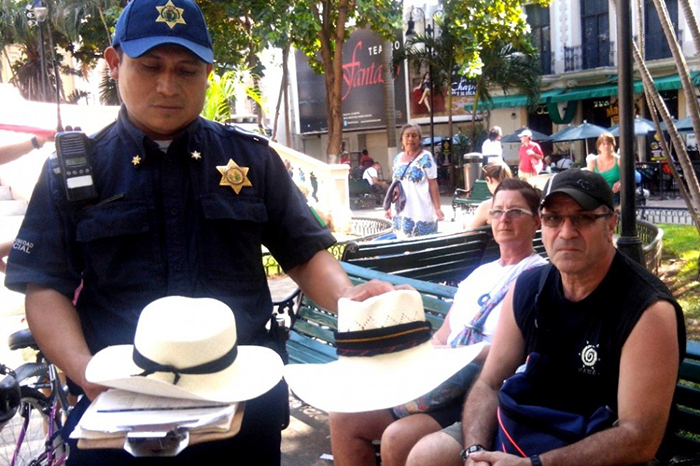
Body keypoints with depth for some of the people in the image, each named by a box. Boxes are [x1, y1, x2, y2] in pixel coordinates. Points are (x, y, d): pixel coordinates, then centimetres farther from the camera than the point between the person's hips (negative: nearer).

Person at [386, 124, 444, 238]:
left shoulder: (426, 157, -5)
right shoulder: (397, 158, 11)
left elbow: (433, 185, -7)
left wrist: (437, 208, -12)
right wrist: (390, 207, 14)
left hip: (421, 210, -5)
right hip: (401, 210, 5)